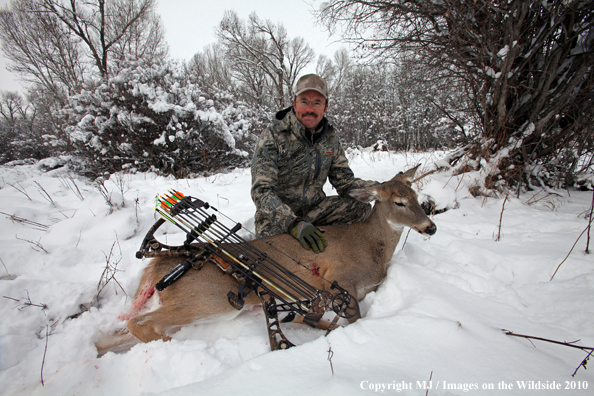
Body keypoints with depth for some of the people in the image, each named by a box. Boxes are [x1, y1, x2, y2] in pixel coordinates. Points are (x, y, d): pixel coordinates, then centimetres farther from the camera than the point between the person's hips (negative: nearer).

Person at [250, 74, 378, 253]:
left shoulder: (330, 138, 0)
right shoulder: (273, 136, -16)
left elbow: (343, 181, 4)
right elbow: (261, 190, -24)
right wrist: (293, 223, -40)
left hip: (315, 208, 4)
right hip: (277, 213, -3)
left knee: (362, 207, -15)